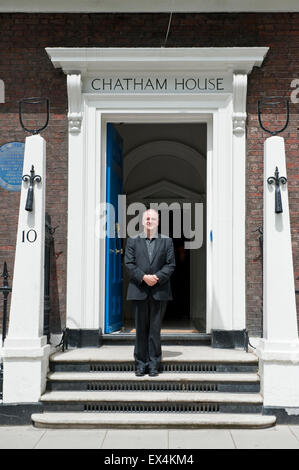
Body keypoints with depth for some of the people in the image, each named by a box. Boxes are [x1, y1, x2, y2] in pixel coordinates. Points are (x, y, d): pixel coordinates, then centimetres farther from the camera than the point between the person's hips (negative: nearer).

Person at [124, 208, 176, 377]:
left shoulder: (167, 241, 8)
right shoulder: (133, 241, 9)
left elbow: (171, 264, 2)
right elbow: (129, 263, 1)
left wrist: (157, 277, -12)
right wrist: (143, 277, -12)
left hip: (159, 291, 0)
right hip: (139, 290, 1)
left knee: (155, 328, 3)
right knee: (141, 328, 6)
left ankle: (154, 364, 11)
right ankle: (141, 363, 14)